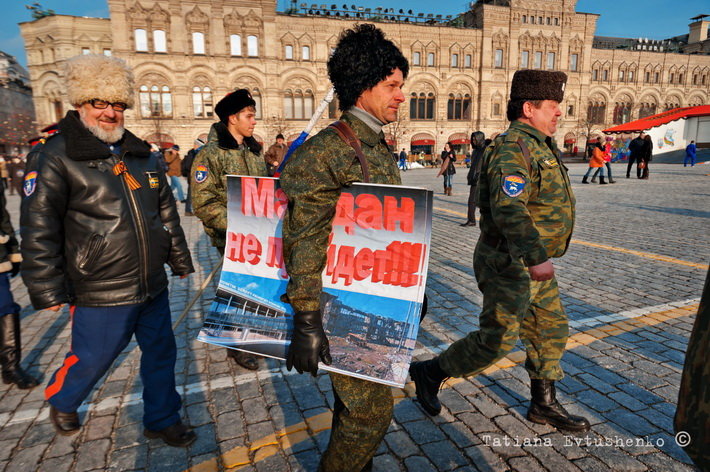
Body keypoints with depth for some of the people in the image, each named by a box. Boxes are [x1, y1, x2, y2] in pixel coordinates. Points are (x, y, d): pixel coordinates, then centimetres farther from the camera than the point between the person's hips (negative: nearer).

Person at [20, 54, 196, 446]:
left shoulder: (140, 154, 10)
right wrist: (47, 290, -9)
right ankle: (61, 400, 48)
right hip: (100, 295, -5)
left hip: (153, 285, 6)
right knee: (92, 359, 13)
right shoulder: (55, 157, -8)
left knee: (161, 352, 14)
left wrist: (180, 261, 16)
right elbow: (38, 229, -9)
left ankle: (162, 419, 36)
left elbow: (167, 211, 15)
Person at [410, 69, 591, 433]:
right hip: (511, 266, -10)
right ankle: (429, 372, 14)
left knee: (552, 331, 17)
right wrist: (536, 256, -40)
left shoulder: (539, 145, 15)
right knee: (496, 341, -4)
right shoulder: (512, 148, -19)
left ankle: (544, 405, 33)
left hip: (535, 266, 11)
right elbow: (508, 208, -34)